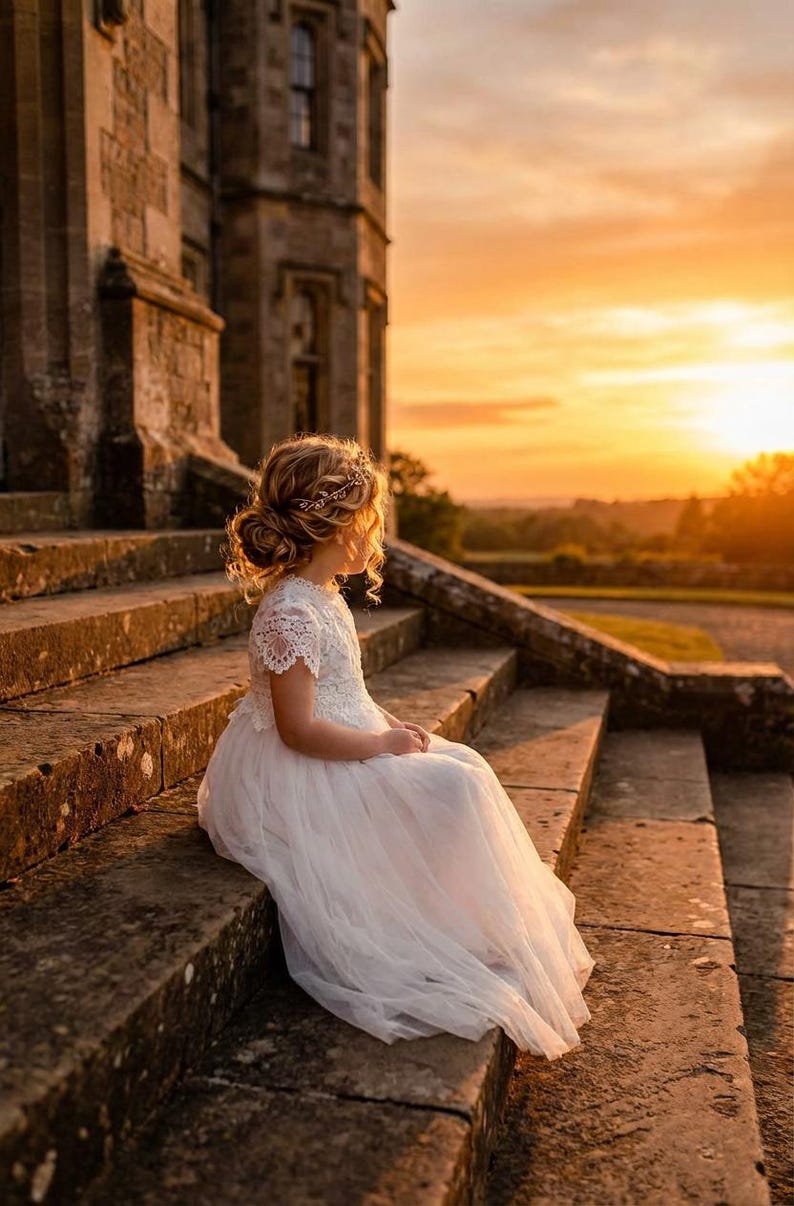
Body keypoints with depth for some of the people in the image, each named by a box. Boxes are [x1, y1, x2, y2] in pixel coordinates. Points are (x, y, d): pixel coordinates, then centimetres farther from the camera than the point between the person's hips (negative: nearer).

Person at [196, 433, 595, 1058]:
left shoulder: (323, 598, 10)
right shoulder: (290, 613, -23)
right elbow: (299, 730, -25)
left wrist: (390, 724, 6)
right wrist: (383, 743, -18)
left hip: (346, 755, 11)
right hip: (301, 779, -11)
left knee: (465, 767, 5)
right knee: (450, 790, -18)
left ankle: (495, 930, 10)